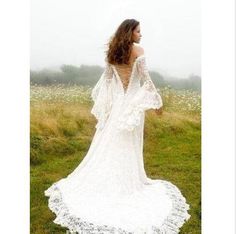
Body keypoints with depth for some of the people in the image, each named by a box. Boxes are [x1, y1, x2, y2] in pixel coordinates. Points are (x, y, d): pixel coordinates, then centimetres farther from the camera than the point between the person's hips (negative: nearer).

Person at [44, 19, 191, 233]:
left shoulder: (112, 53, 7)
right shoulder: (138, 50, -10)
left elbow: (106, 78, 11)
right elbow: (146, 79, -11)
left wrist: (101, 100, 21)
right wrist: (157, 102, -2)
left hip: (116, 102, 5)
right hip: (133, 101, -5)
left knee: (108, 144, 12)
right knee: (129, 147, 4)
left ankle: (98, 182, 22)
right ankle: (127, 182, 17)